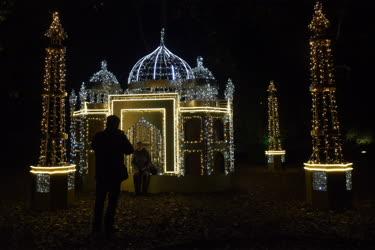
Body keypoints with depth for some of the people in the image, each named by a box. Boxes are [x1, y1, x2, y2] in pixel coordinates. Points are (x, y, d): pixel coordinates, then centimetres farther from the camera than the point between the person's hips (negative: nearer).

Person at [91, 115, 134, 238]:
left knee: (99, 200, 15)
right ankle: (108, 229, 3)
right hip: (115, 174, -3)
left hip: (101, 174, 3)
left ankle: (97, 227, 19)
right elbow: (130, 150, -2)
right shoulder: (119, 136, -11)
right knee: (112, 201, 4)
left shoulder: (98, 136, -2)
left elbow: (93, 146, 17)